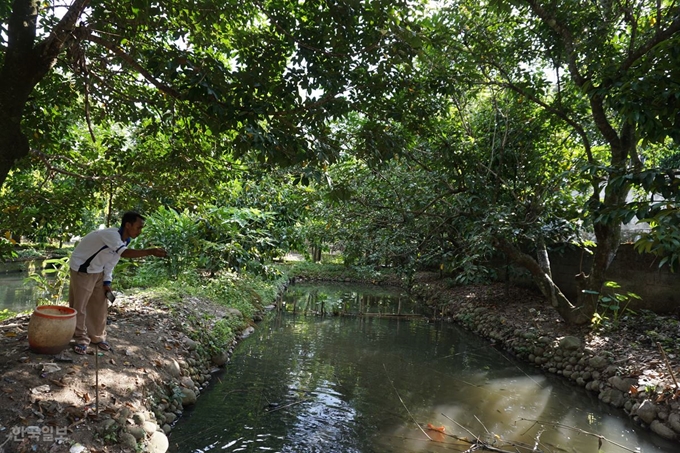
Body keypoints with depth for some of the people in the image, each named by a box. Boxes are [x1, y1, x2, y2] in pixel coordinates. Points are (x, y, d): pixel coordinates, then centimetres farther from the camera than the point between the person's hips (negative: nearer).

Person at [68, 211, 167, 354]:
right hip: (81, 270, -8)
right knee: (80, 306, 0)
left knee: (100, 305, 10)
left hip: (97, 272, 8)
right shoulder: (110, 234, -32)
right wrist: (151, 251, -54)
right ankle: (81, 340, 13)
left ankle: (97, 337, 22)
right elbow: (125, 253, -49)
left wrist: (107, 282, 0)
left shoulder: (125, 240, -5)